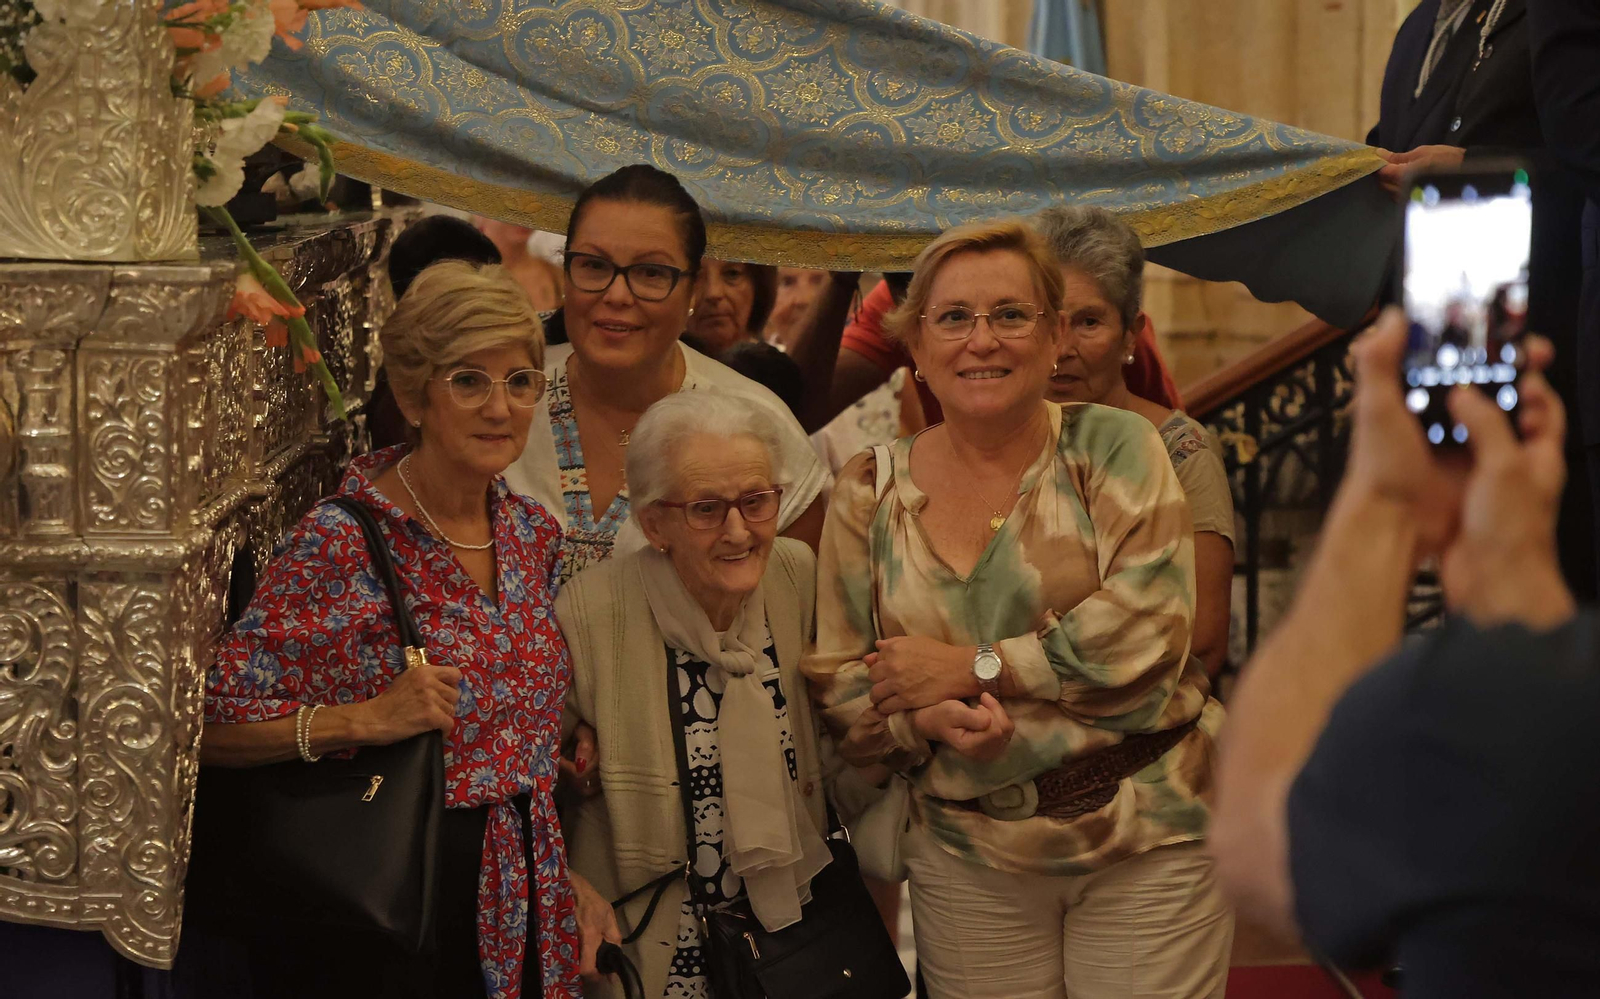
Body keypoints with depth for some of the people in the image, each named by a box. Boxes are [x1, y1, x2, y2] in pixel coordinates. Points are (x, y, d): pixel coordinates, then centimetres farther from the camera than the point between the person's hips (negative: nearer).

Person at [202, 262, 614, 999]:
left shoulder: (534, 534, 5)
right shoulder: (340, 544, -15)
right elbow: (216, 724, -15)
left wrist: (563, 874, 12)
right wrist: (365, 720, -26)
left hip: (518, 912, 6)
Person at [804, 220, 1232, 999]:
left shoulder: (1112, 447, -3)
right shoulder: (869, 494, 5)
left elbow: (1148, 626, -15)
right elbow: (837, 686, 4)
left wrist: (972, 667, -14)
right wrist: (929, 719, -16)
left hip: (1151, 840, -2)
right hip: (969, 858, 2)